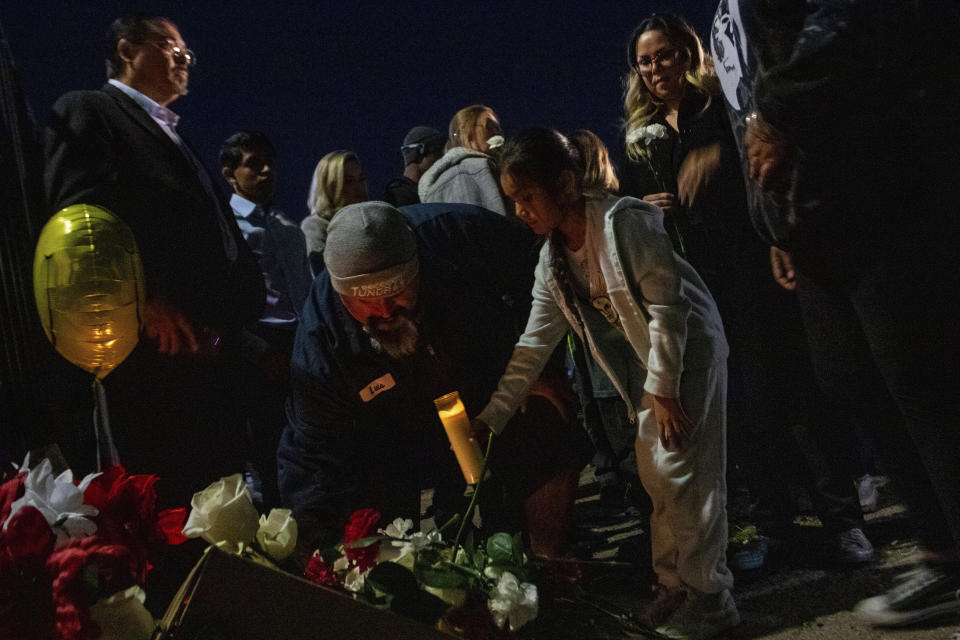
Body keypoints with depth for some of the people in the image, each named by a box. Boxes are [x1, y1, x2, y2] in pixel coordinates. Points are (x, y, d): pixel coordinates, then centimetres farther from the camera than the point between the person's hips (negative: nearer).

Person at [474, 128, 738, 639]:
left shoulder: (623, 223, -23)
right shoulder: (552, 261, 0)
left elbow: (667, 304, -21)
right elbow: (532, 347, 2)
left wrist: (663, 390, -18)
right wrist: (490, 418, -2)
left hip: (690, 350, -7)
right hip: (647, 367, 8)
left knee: (682, 473, -8)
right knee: (654, 474, 10)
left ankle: (709, 596, 5)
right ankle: (674, 584, 24)